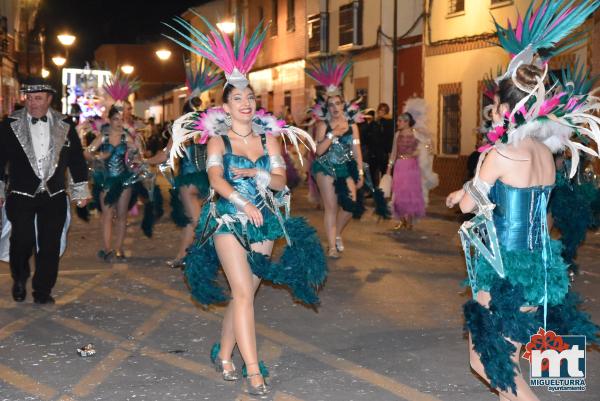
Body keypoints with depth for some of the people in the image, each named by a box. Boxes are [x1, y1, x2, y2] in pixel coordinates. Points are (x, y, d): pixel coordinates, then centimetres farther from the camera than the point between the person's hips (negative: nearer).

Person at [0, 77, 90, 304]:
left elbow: (77, 159, 9)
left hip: (54, 196, 2)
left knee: (50, 246, 3)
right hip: (21, 196, -1)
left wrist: (81, 191, 8)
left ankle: (43, 291, 16)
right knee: (22, 243, 1)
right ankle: (19, 281, 29)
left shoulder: (64, 126, 4)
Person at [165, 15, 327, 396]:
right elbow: (216, 179, -18)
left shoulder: (269, 136, 8)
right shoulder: (218, 139, -2)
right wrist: (244, 203, -32)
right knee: (243, 292, -12)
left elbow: (281, 180, 3)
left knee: (245, 292, 7)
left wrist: (256, 174, -15)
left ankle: (224, 354, 24)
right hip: (229, 219, -4)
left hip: (264, 221, 4)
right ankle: (253, 371, -11)